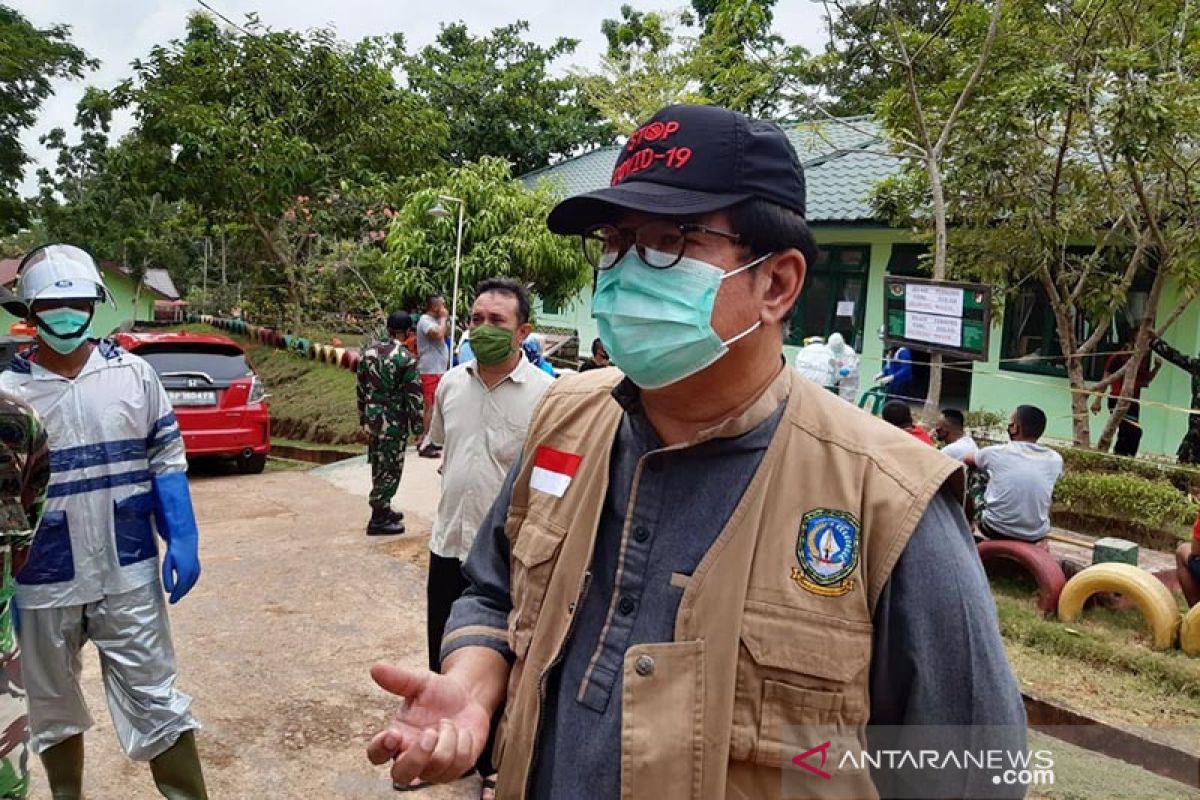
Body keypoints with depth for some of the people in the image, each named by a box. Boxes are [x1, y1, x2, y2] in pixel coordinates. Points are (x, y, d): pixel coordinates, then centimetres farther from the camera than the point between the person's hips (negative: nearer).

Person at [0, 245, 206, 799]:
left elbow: (166, 459, 2)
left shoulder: (132, 373, -2)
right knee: (52, 709, 20)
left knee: (156, 701, 7)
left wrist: (182, 540, -5)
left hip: (128, 575, -1)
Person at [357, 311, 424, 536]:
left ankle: (383, 510, 31)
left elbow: (361, 388, 10)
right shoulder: (406, 359, -16)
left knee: (378, 466, 18)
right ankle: (378, 520, 8)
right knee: (390, 469, 3)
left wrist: (363, 417, 19)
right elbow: (414, 396, -14)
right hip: (394, 422, -7)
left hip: (372, 418, 7)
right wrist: (418, 426, -6)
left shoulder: (369, 352, 4)